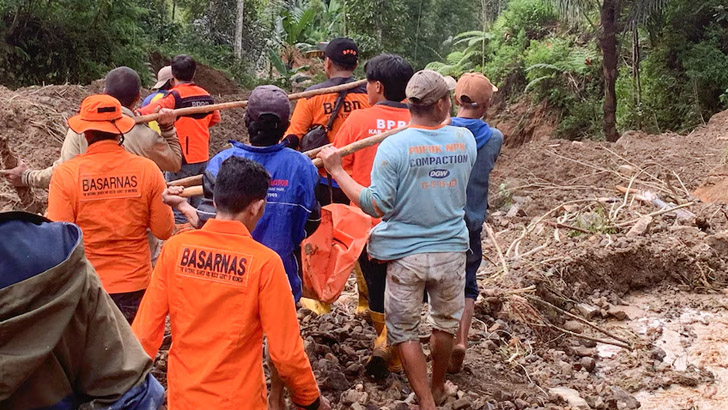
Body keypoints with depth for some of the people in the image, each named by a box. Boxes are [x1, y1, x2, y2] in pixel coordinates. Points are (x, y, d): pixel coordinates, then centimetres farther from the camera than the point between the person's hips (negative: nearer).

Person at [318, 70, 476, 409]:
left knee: (404, 330, 14)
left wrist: (336, 170, -12)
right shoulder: (465, 139, -5)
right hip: (452, 250, 4)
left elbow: (376, 206, -19)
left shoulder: (393, 147, -17)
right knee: (445, 321, 24)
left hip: (406, 253, -3)